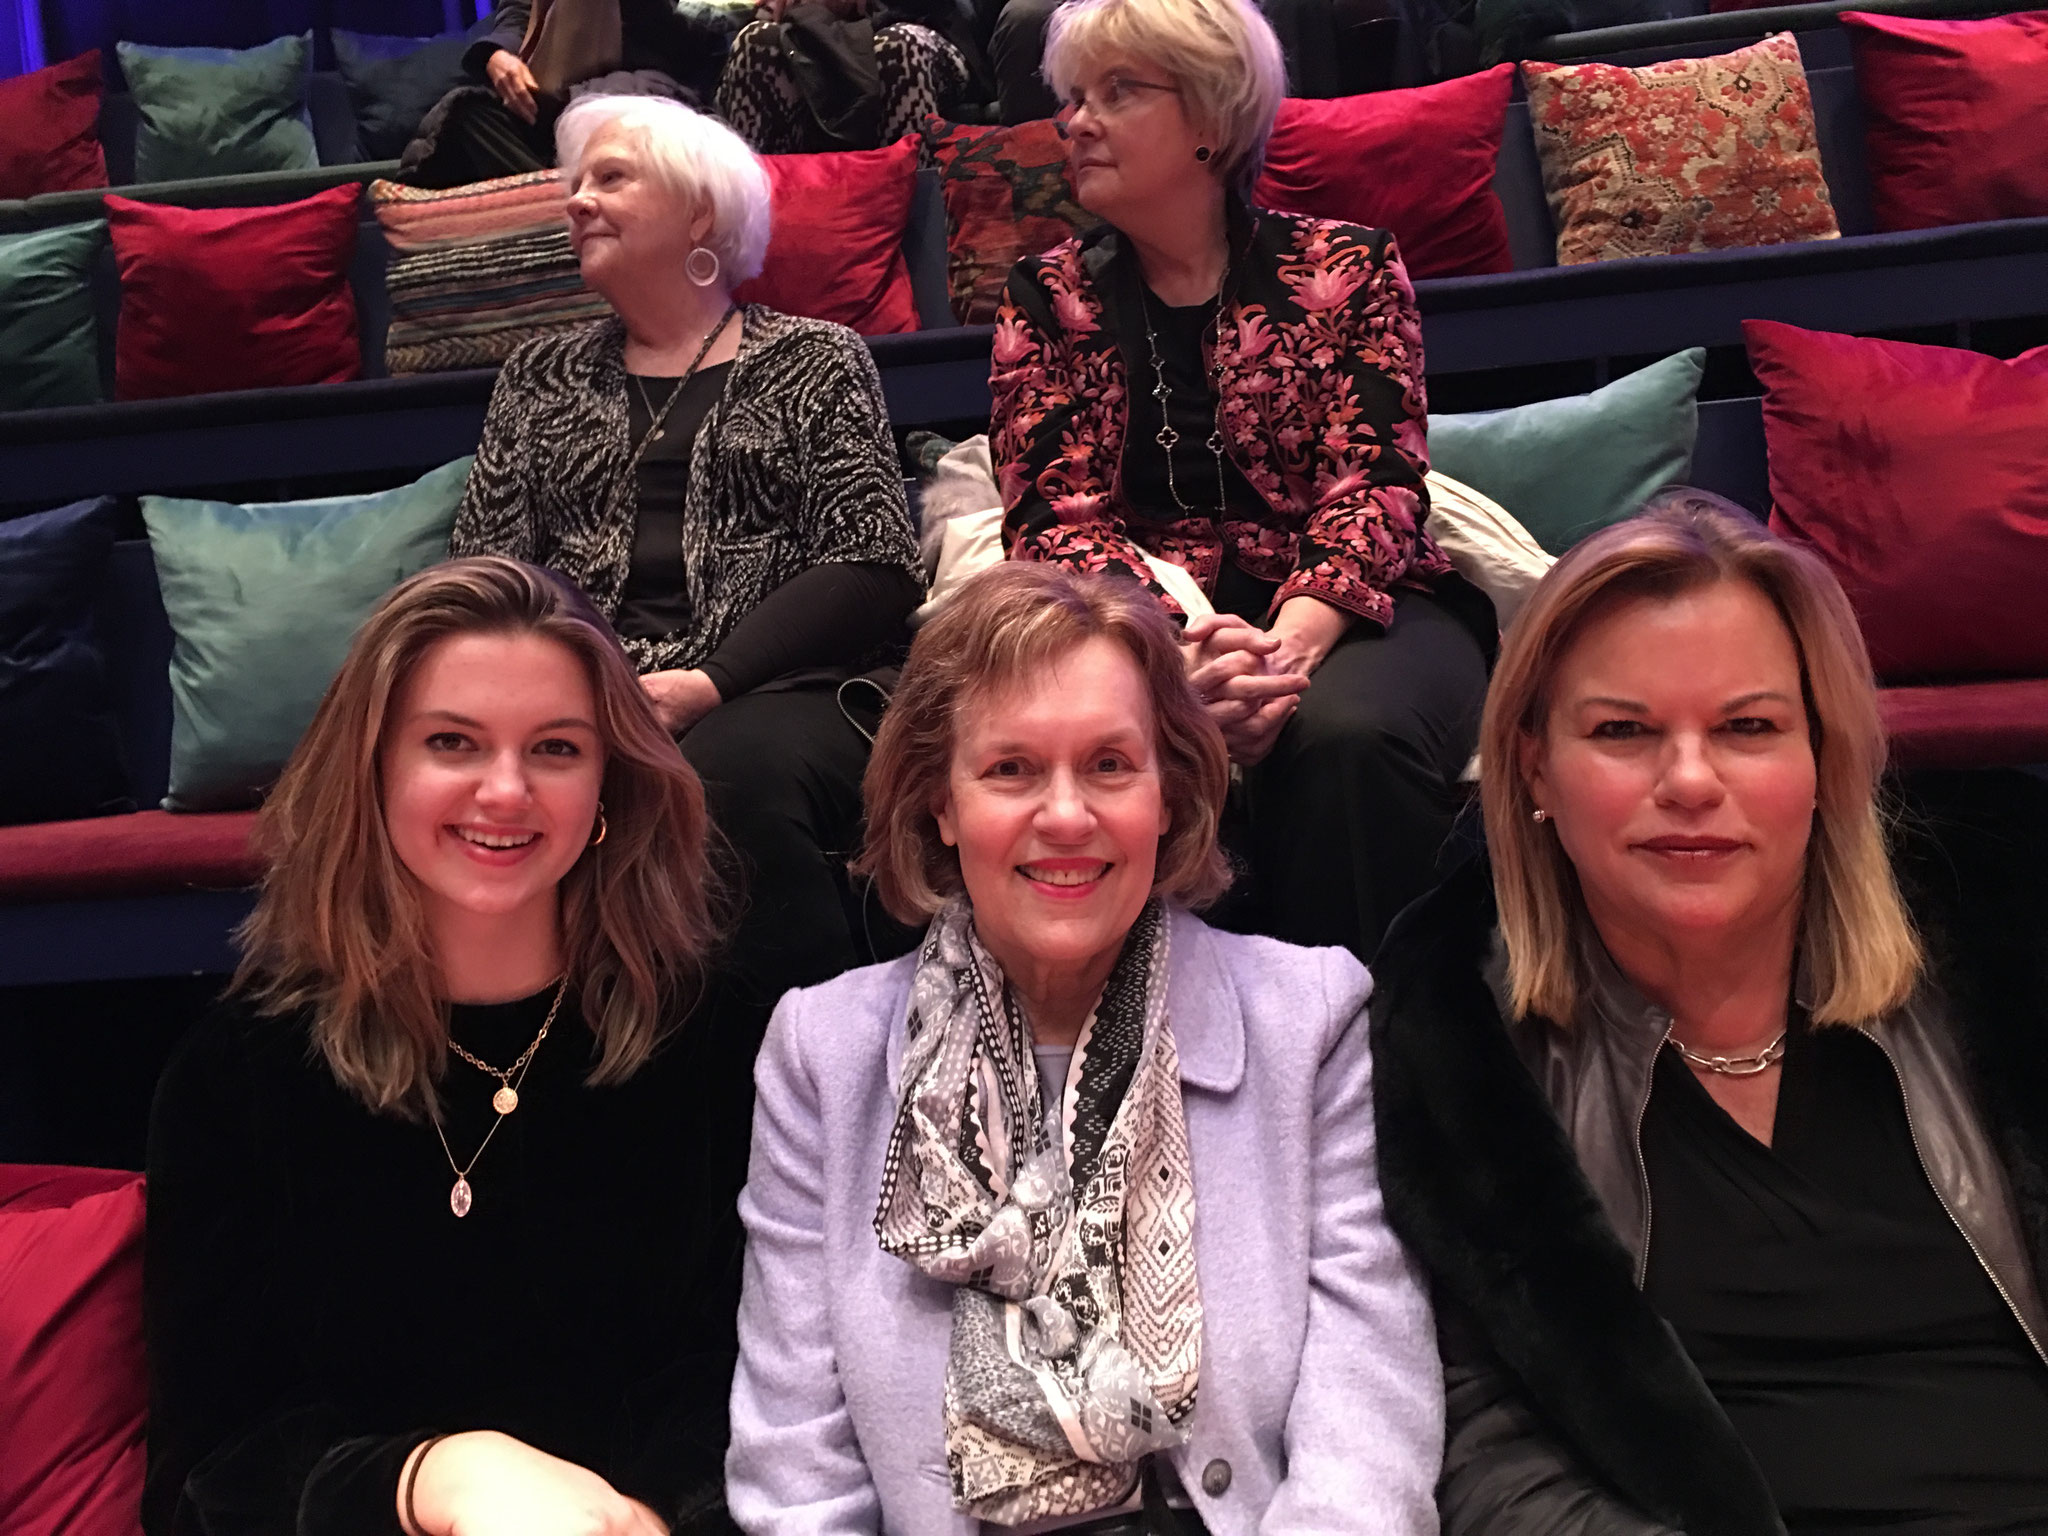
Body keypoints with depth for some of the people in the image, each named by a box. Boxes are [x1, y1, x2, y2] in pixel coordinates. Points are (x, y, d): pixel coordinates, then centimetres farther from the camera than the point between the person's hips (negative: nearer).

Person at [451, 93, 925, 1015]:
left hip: (776, 691, -2)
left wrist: (704, 684, -14)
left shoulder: (815, 361, 13)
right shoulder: (541, 377, 25)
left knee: (727, 775, -37)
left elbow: (871, 572, 0)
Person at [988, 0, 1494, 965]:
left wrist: (1289, 646, -26)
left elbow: (1374, 487, -5)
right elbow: (1053, 515, -1)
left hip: (1345, 617, 0)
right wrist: (1183, 650, -22)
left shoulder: (1347, 269, 6)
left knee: (1347, 731, -34)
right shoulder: (1049, 299, 10)